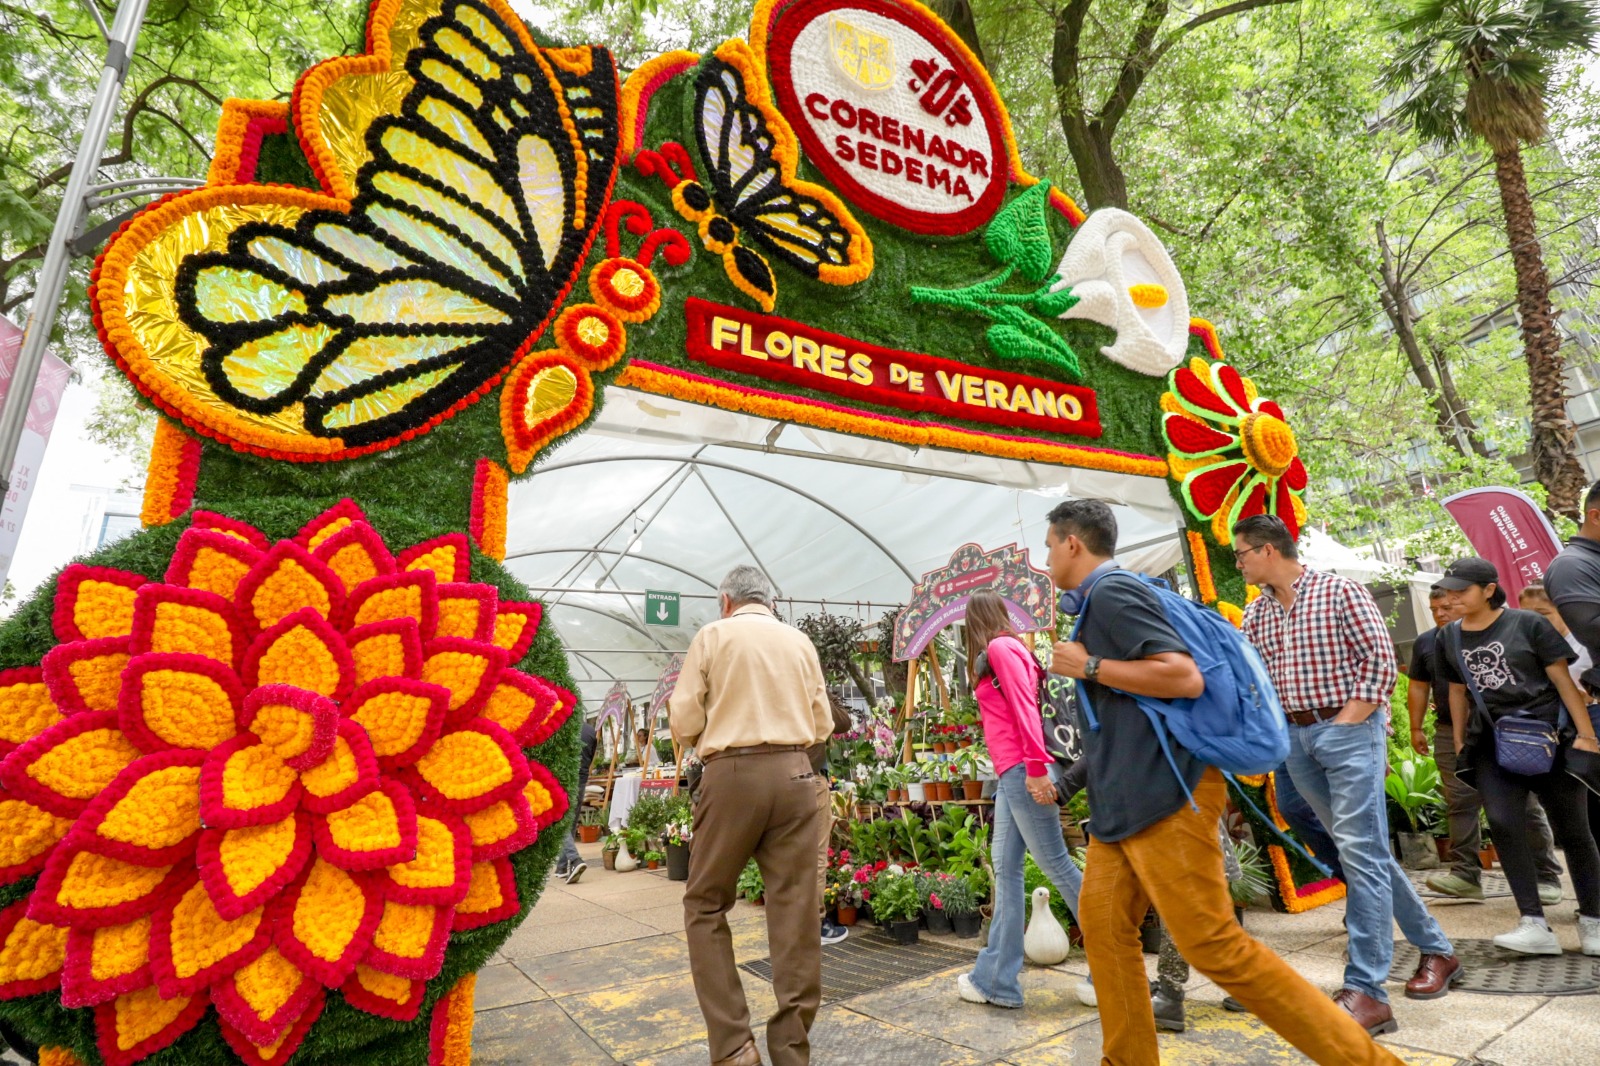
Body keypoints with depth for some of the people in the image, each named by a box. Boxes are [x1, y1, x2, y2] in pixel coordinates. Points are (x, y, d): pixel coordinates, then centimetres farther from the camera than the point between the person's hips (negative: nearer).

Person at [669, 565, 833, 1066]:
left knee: (705, 905, 13)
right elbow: (822, 725, 12)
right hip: (794, 776, 3)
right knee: (795, 910, 9)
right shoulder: (800, 642, 11)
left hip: (732, 776, -2)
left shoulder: (712, 635, 3)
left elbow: (683, 724, -1)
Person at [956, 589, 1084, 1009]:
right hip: (1010, 774, 10)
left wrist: (1036, 767, -19)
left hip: (1022, 772, -10)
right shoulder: (1005, 649, 19)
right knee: (1005, 867, 9)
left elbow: (1025, 708, -16)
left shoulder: (999, 647, -7)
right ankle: (996, 979, 14)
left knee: (1055, 863, -1)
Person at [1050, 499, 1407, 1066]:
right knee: (1103, 924, 11)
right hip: (1123, 798, 10)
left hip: (1163, 794, -10)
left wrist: (1088, 666, -17)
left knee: (1214, 946, -5)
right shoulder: (1104, 600, 16)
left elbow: (1185, 678, -22)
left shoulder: (1111, 594, -14)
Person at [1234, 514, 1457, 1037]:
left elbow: (1380, 658, -9)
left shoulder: (1339, 591, -7)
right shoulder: (1255, 613, 10)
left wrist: (1349, 720, -12)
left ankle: (1365, 991, -4)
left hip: (1348, 731, -6)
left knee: (1361, 854, -7)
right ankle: (1435, 949, 31)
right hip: (1295, 738, 6)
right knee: (1364, 852, 14)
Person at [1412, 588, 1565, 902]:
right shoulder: (1425, 643, 9)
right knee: (1460, 805, 3)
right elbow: (1417, 687, 13)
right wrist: (1417, 728, 10)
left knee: (1525, 804, 4)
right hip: (1451, 734, 3)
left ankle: (1546, 876, 16)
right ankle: (1466, 874, 7)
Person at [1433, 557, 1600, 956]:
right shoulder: (1449, 638, 6)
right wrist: (1460, 741, 15)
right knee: (1502, 823, -13)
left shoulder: (1527, 624, -5)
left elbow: (1562, 679, -4)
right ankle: (1536, 925, -8)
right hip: (1492, 743, 3)